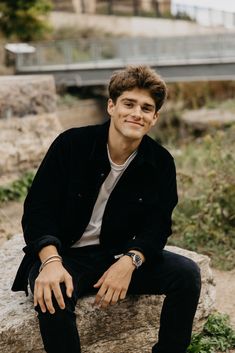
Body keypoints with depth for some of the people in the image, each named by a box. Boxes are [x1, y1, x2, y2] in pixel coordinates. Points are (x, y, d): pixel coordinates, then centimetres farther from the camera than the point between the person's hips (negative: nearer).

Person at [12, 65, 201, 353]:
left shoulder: (161, 163, -2)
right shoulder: (71, 144, -12)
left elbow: (157, 226, -2)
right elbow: (37, 208, -13)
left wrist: (129, 261, -24)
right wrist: (51, 261, -31)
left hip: (119, 254, 4)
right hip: (65, 254, -3)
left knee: (187, 273, -17)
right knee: (53, 297, -36)